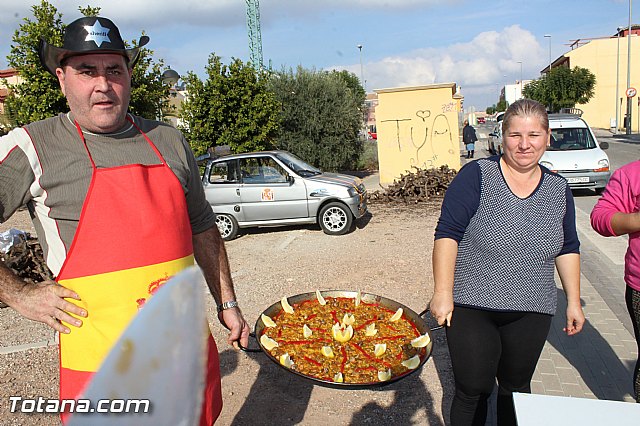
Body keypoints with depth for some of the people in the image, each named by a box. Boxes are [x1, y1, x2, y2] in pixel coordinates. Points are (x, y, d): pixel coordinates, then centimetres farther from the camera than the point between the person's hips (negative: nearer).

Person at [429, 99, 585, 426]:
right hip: (471, 307, -4)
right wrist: (442, 293, -17)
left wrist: (573, 301, 12)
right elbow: (447, 233, -13)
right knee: (472, 392, 4)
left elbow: (568, 248, 14)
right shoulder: (476, 176, -11)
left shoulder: (558, 189, 5)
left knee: (517, 388, 18)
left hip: (532, 313, 4)